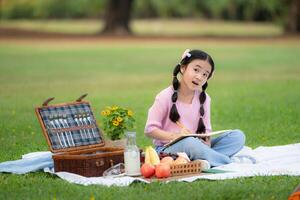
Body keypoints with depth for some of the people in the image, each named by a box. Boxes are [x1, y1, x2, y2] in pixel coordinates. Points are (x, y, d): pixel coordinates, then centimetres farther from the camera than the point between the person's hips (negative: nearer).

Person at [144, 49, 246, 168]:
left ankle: (206, 160, -32)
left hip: (196, 144, 5)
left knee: (238, 136, -11)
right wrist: (175, 136, -24)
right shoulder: (166, 97, -9)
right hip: (167, 148, -5)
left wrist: (207, 140, -17)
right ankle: (229, 162, -27)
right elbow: (150, 130, -10)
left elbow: (205, 129, 7)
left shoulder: (203, 98, 6)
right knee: (189, 143, -40)